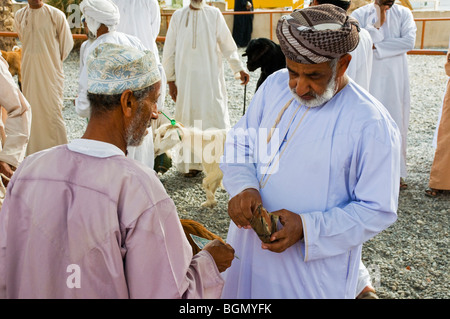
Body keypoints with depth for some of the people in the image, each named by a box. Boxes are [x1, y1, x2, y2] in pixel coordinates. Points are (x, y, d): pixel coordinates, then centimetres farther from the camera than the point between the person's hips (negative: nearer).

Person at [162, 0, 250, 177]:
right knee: (188, 117, 5)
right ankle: (191, 162, 16)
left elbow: (227, 44, 2)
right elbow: (170, 50, 6)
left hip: (211, 77, -1)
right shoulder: (178, 16, 4)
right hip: (186, 78, 1)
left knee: (215, 115, 0)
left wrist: (239, 68, -7)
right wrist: (171, 79, 3)